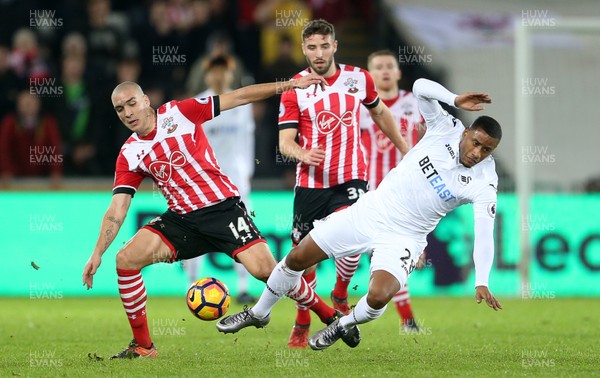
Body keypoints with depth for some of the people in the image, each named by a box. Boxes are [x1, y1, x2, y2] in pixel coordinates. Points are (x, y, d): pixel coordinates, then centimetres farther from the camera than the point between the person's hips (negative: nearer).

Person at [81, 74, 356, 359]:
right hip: (181, 219, 4)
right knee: (126, 259, -13)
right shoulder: (129, 155, 3)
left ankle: (328, 314, 0)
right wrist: (97, 253, -9)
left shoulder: (179, 112, -5)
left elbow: (238, 97, -2)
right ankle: (142, 346, -3)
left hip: (223, 207, -4)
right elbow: (117, 209, 1)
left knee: (264, 268, -20)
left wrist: (291, 85, -4)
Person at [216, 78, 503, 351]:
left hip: (403, 238, -3)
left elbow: (484, 234, -23)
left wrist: (481, 282, -34)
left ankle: (345, 326, 10)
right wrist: (456, 100, -33)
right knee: (297, 258, 4)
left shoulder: (483, 183, -16)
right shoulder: (446, 129, -10)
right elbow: (420, 86, -17)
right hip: (368, 212, 3)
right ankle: (259, 313, 31)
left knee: (378, 297, -27)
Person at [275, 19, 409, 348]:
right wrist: (303, 154, -30)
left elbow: (379, 113, 21)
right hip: (310, 183, 0)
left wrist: (406, 149, 25)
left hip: (350, 178, 0)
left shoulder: (358, 78, 2)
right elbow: (285, 140, -8)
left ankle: (340, 296, 6)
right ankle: (301, 326, 22)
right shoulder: (295, 88, -3)